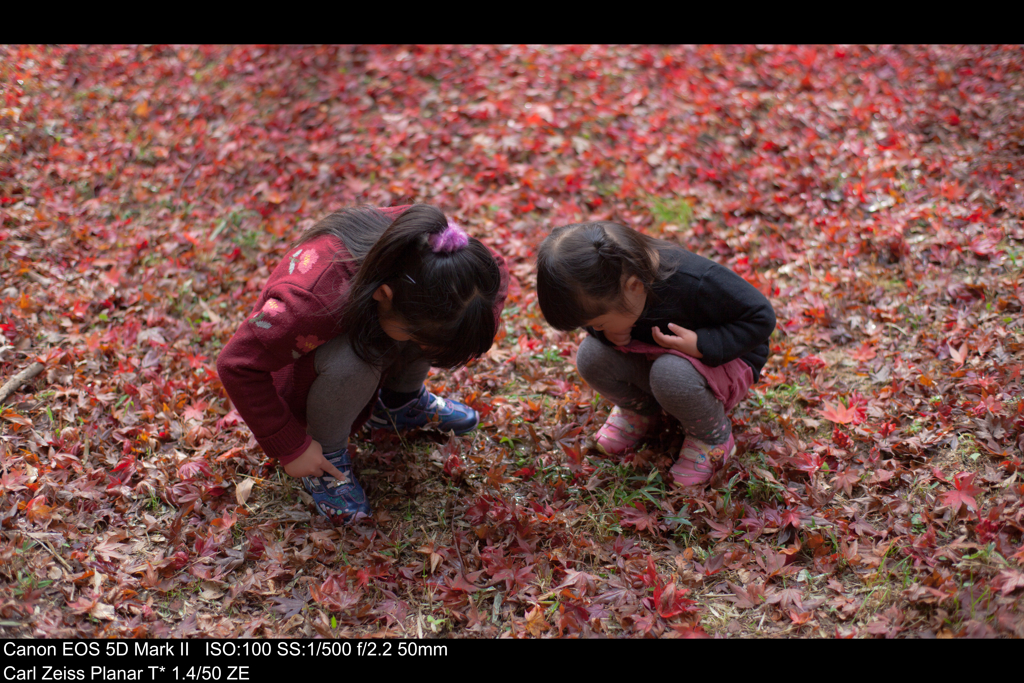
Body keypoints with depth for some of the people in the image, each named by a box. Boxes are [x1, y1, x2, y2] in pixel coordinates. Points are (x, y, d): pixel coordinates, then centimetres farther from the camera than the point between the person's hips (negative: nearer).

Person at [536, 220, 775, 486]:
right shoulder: (605, 284, -21)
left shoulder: (696, 283, -38)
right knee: (590, 357, -21)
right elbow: (591, 317, 2)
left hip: (722, 360, -5)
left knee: (669, 373, -39)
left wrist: (701, 345, -34)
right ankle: (638, 409, 10)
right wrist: (607, 333, -22)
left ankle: (713, 437, -7)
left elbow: (761, 317, -24)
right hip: (654, 356, 5)